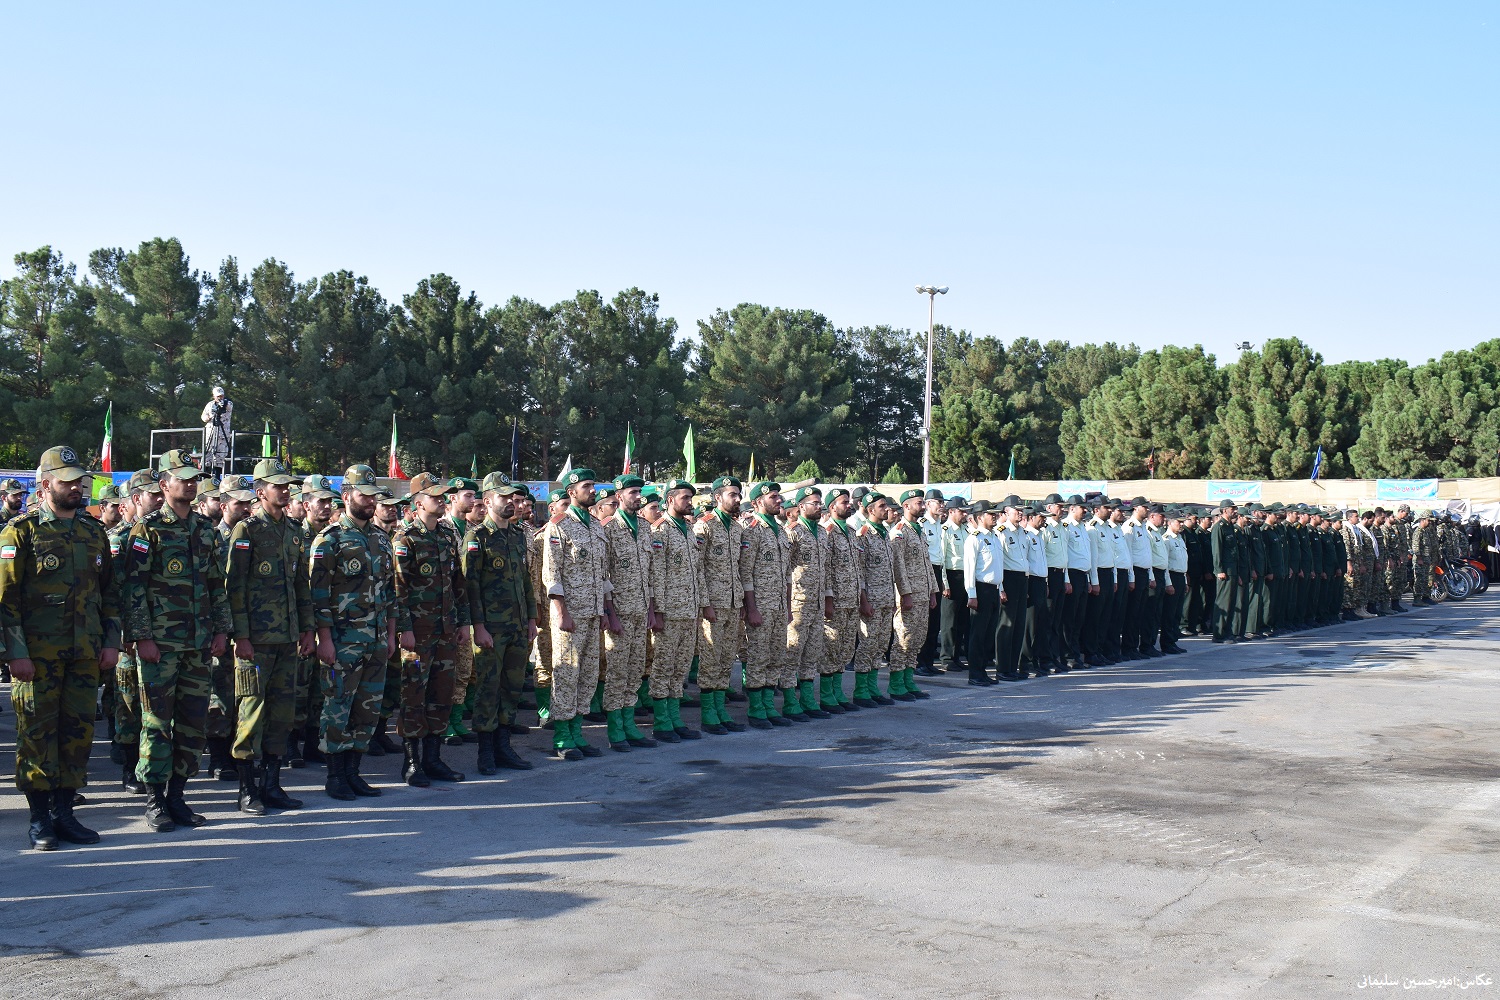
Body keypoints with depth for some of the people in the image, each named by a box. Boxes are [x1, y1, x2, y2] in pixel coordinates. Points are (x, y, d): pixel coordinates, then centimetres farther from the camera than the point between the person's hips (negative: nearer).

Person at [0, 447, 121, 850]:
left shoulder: (94, 532, 12)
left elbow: (109, 592, 17)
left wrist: (111, 642, 9)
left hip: (85, 652, 5)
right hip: (37, 654, -5)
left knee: (79, 730, 7)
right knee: (38, 733, 1)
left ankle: (63, 812, 18)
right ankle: (40, 820, 10)